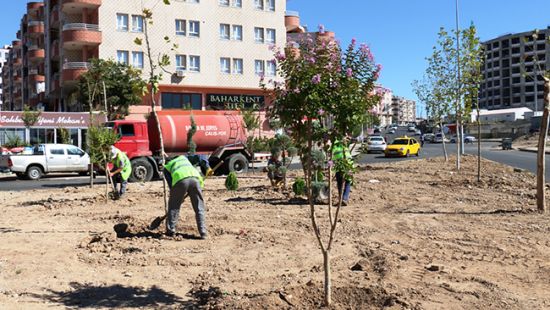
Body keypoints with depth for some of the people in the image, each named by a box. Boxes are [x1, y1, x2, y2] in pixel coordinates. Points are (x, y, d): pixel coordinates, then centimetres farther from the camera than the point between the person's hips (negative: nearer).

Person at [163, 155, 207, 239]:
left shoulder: (166, 168, 30)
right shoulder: (183, 157, 40)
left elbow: (171, 184, 22)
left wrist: (179, 197, 30)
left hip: (180, 180, -2)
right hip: (195, 178, 2)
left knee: (173, 206, 17)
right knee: (199, 208, 8)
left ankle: (171, 231, 21)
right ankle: (203, 233, 4)